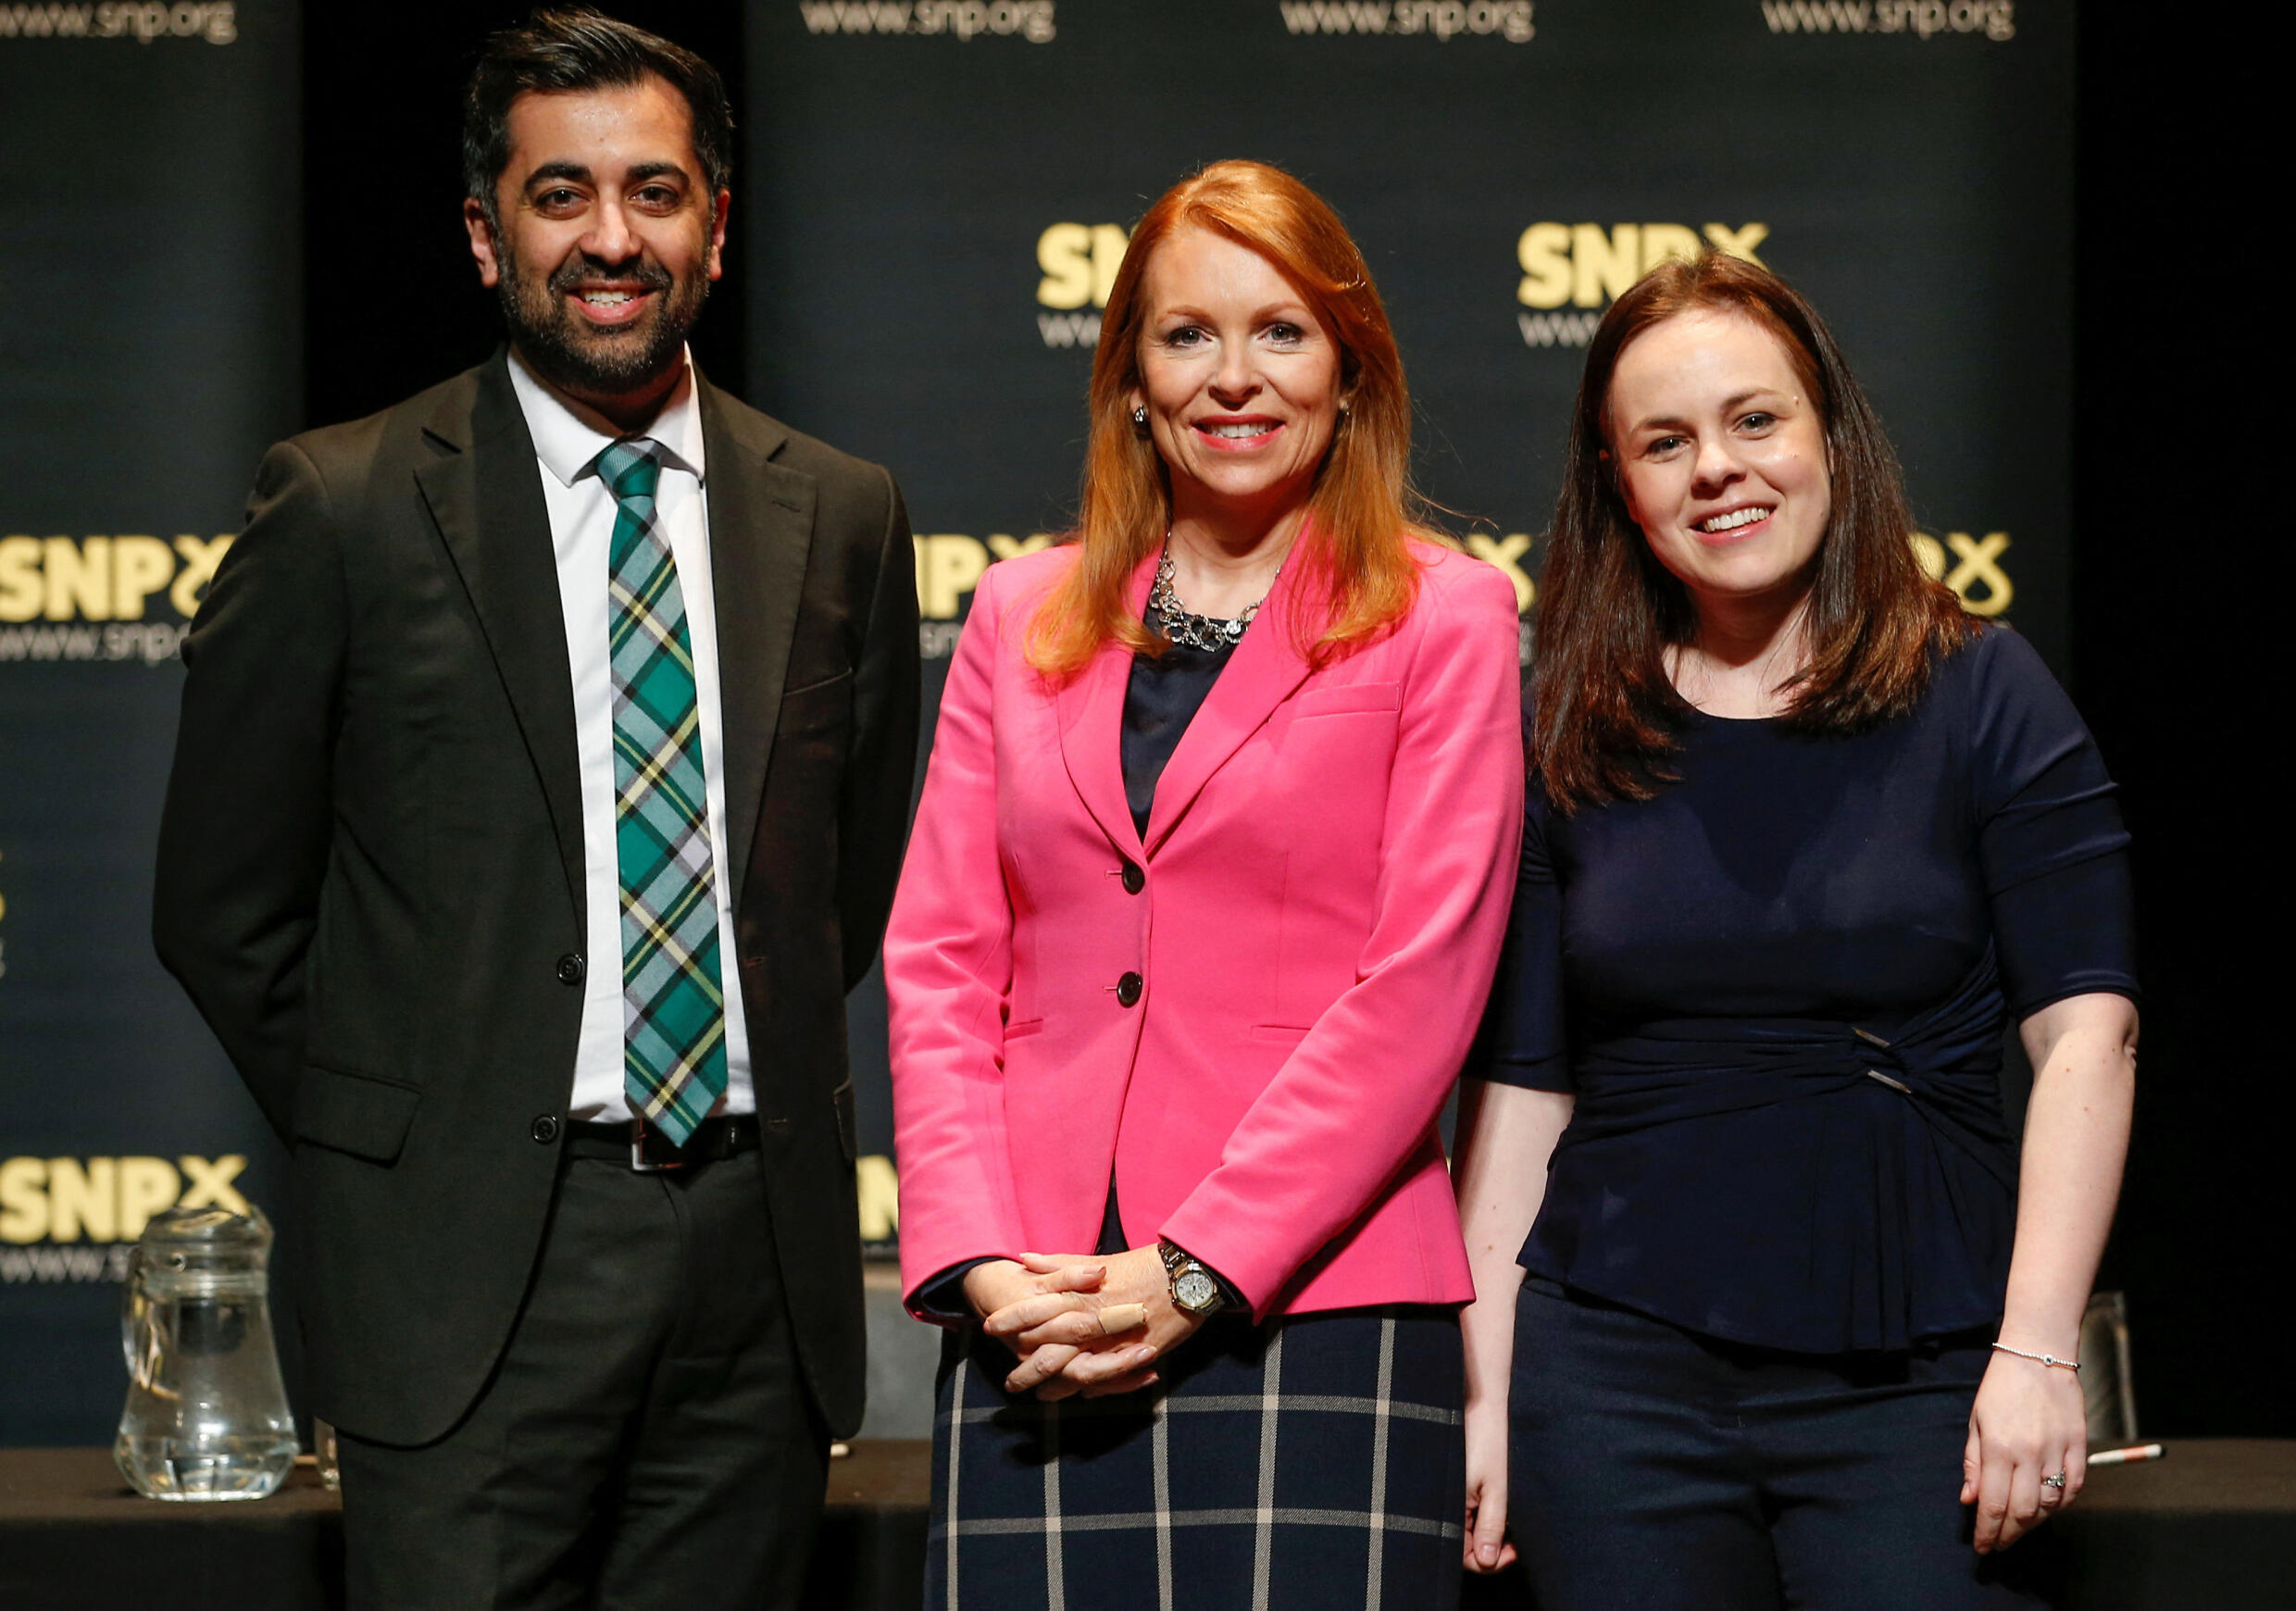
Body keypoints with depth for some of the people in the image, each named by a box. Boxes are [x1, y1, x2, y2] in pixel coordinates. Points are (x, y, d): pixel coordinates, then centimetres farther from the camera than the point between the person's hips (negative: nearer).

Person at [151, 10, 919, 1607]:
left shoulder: (841, 514, 9)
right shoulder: (347, 507, -1)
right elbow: (223, 906, 3)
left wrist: (761, 1108, 12)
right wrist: (395, 1149, 4)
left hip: (764, 1244, 3)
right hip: (477, 1257, -3)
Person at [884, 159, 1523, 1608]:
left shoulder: (1442, 617, 4)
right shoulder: (1022, 618, 15)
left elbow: (1420, 985, -4)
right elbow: (938, 958, 11)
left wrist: (1195, 1268, -10)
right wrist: (983, 1259, -4)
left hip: (1311, 1303, -3)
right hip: (1036, 1324, 3)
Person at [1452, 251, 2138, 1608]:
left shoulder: (1980, 696, 1)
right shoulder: (1571, 746, 8)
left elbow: (2089, 1030, -5)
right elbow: (1519, 1086, 9)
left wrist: (2036, 1352, -14)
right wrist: (1485, 1393, 3)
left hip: (1910, 1376, -2)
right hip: (1620, 1367, 2)